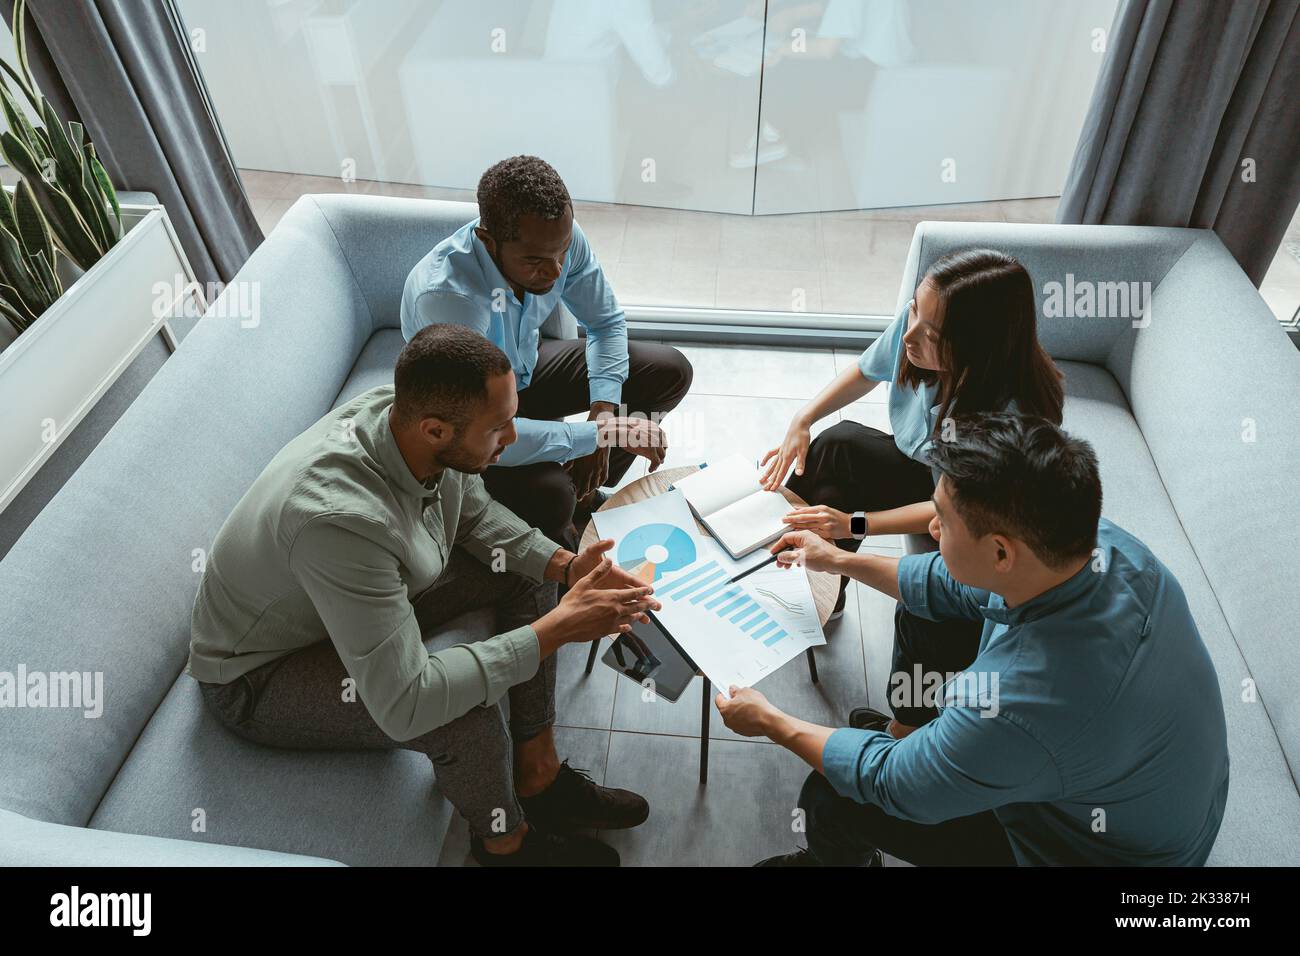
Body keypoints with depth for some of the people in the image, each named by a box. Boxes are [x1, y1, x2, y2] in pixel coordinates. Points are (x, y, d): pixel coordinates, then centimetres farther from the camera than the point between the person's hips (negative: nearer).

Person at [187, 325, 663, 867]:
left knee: (527, 570, -2)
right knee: (467, 718, -30)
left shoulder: (407, 414, -20)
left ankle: (539, 778, 9)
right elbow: (404, 708, -40)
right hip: (259, 674, -8)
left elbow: (473, 511, 0)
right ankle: (505, 841, 6)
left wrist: (566, 565, -14)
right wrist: (554, 630, -36)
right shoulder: (341, 518, -43)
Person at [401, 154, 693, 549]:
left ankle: (584, 497, 11)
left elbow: (606, 322, -4)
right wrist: (600, 433, -35)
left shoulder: (558, 236, -21)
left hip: (527, 365, 7)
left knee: (670, 372, -4)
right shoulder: (444, 295, -40)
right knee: (548, 497, -35)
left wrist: (603, 411, -19)